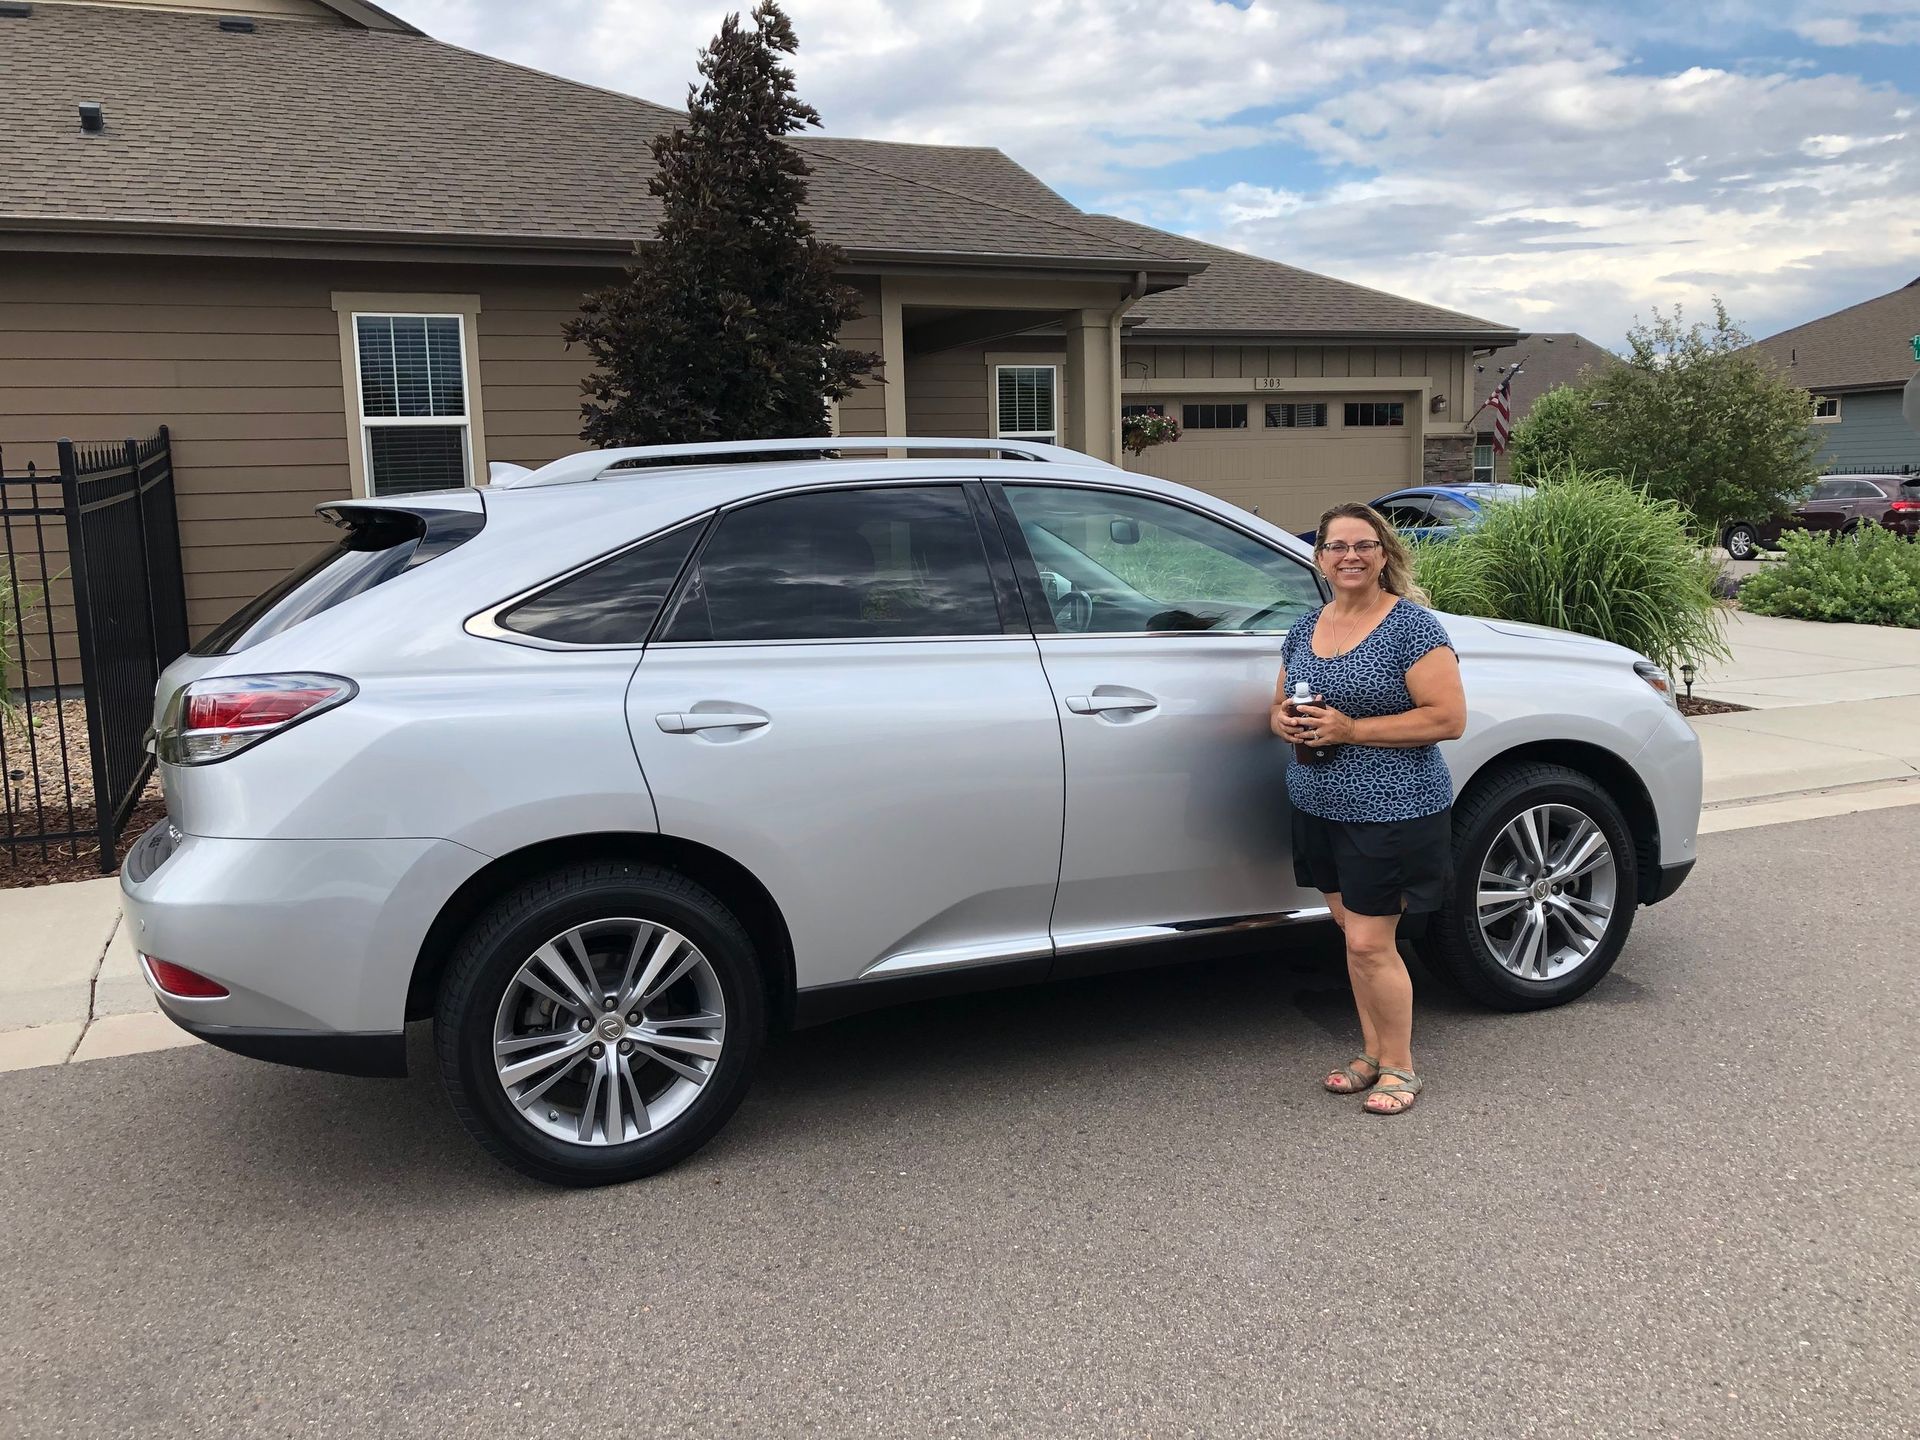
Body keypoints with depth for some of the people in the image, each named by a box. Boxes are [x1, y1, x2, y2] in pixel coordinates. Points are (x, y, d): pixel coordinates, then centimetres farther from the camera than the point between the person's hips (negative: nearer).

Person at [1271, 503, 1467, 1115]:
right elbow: (1280, 707, 20)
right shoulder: (1305, 629, 9)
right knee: (1354, 933, 15)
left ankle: (1400, 1067, 14)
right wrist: (1286, 721, -6)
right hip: (1320, 807, 7)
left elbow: (1448, 718, -17)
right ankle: (1373, 1055, 29)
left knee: (1369, 944, -4)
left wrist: (1351, 729, -21)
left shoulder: (1412, 626, -11)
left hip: (1391, 811, -7)